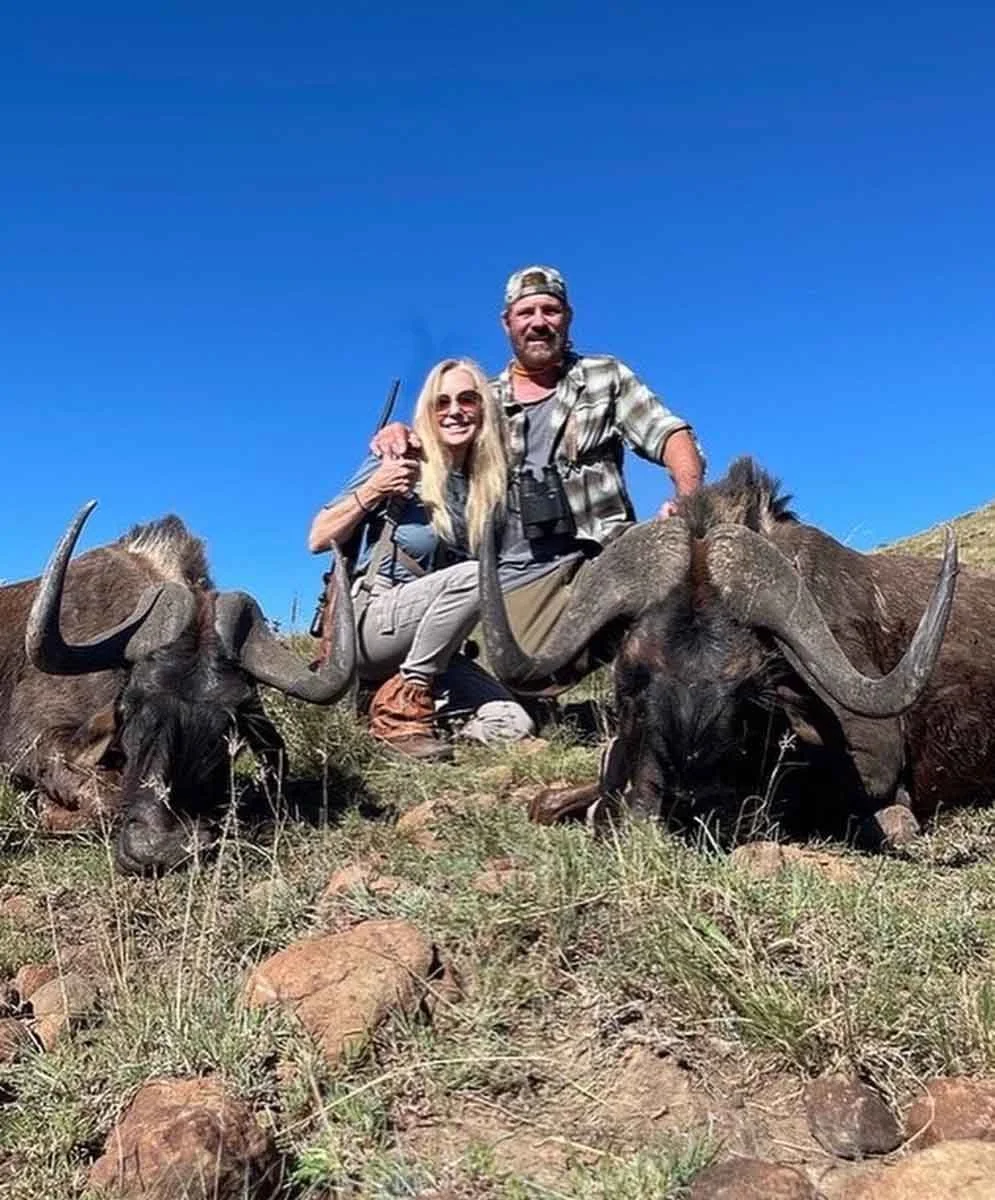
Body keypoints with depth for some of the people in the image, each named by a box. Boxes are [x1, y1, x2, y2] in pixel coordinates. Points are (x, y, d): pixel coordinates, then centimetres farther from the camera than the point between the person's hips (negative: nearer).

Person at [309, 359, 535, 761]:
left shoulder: (488, 484, 10)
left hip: (426, 646, 5)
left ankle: (404, 692, 4)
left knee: (513, 725, -15)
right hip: (368, 620, -5)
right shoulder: (401, 460, -3)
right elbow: (319, 540, -6)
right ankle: (401, 706, -17)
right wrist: (372, 491, -18)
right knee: (474, 576, -30)